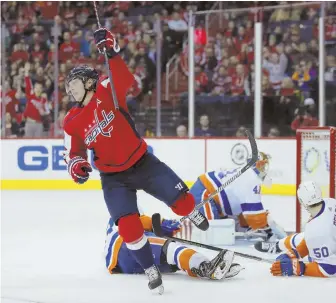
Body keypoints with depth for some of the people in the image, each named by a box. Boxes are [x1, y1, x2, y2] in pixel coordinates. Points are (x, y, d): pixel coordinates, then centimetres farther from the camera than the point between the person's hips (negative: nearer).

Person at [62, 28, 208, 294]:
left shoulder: (107, 91, -11)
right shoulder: (72, 122, -2)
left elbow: (126, 79, -30)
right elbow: (74, 151, 5)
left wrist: (111, 52, -45)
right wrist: (75, 163, -19)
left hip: (143, 162, -1)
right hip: (113, 178, 2)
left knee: (181, 199, 0)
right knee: (128, 226, -13)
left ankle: (194, 215, 37)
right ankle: (151, 270, 4)